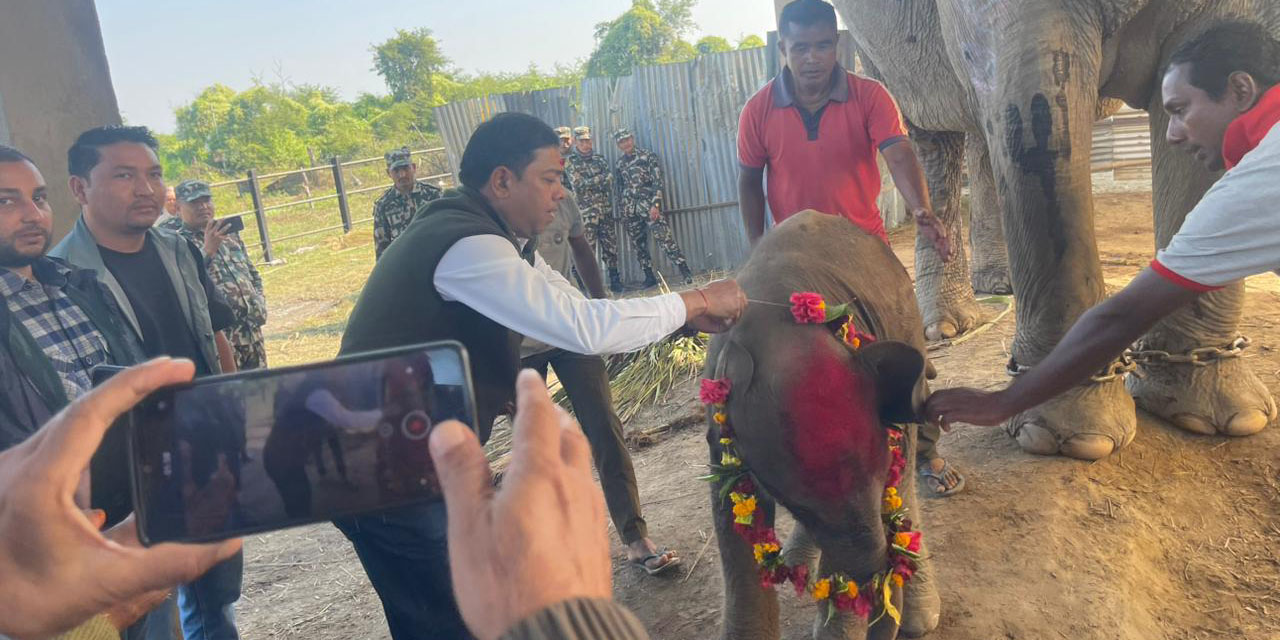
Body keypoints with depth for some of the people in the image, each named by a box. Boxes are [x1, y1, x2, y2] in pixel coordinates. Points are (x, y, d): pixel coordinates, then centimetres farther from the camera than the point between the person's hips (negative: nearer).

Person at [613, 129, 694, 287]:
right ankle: (649, 277, 16)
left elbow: (657, 182, -8)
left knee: (664, 237, -15)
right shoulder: (620, 164, 12)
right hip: (630, 209, 5)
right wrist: (624, 210, 15)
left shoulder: (647, 156, -2)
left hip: (648, 205, -5)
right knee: (639, 244, 7)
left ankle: (686, 273, -15)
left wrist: (656, 205, -17)